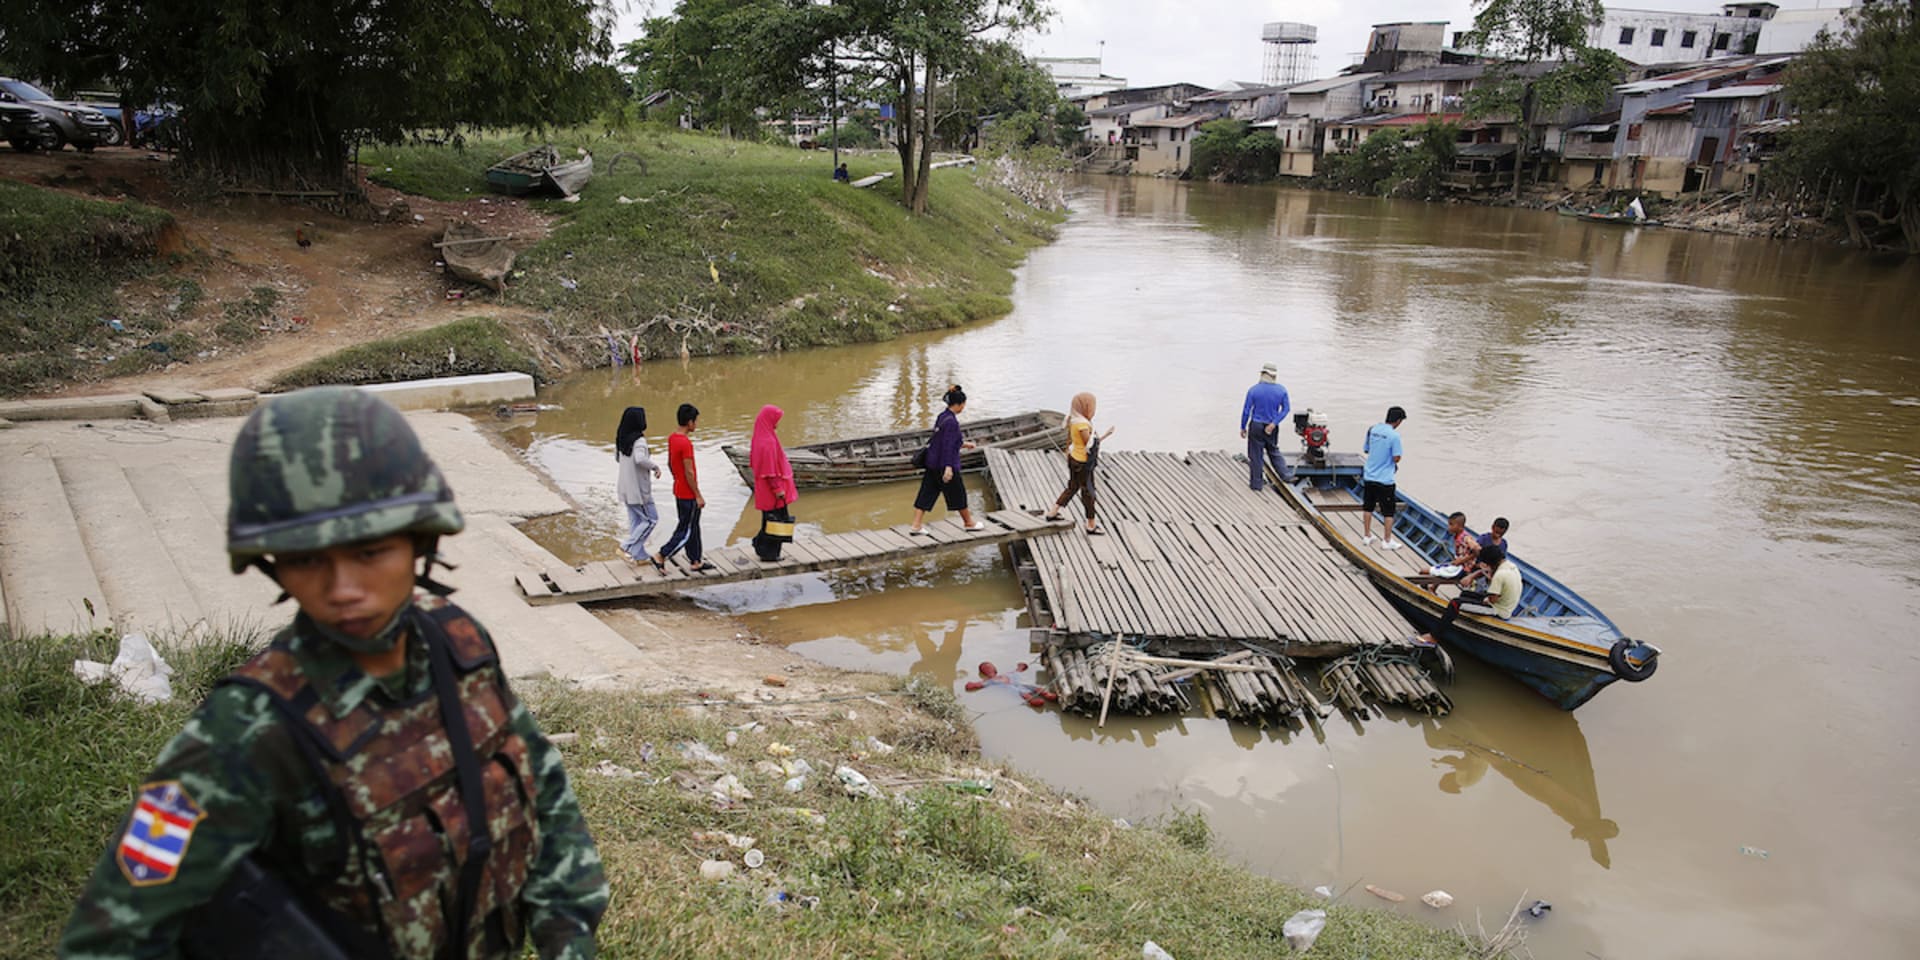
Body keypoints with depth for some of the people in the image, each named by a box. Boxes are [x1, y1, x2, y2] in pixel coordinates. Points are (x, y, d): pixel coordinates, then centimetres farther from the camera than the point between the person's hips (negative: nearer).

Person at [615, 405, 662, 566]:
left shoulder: (621, 439, 5)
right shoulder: (639, 440, -21)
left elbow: (617, 458, 19)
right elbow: (640, 459, -37)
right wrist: (654, 466, -21)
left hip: (626, 488, 8)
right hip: (638, 488, -8)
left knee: (635, 521, 14)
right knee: (651, 519, 4)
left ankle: (639, 556, 19)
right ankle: (626, 547, 1)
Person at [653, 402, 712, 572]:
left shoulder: (672, 438, 3)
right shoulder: (686, 443, -24)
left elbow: (669, 463, 14)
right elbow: (689, 472, -22)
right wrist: (698, 496, -16)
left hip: (679, 490, 9)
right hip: (688, 494, -9)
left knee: (693, 527, 17)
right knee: (685, 531, 1)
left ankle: (696, 562, 25)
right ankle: (661, 557, 3)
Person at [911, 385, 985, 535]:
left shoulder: (942, 416, 9)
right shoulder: (951, 421, -19)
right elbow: (947, 445, -24)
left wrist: (962, 444, 30)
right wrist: (948, 467, -27)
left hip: (932, 463, 9)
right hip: (945, 463, -9)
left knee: (926, 493, 7)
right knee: (959, 494, 9)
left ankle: (916, 526, 5)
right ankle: (969, 524, 25)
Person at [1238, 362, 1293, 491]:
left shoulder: (1253, 390, -13)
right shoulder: (1281, 390, -5)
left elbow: (1246, 410, -9)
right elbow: (1286, 408, -4)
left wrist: (1243, 427, 1)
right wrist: (1274, 423, -8)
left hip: (1256, 426, -3)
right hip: (1272, 428, 3)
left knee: (1256, 456, 7)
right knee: (1274, 451, 24)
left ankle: (1257, 484, 13)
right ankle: (1285, 475, 25)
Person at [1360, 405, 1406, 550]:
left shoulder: (1373, 429, 1)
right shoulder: (1394, 435, -17)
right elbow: (1396, 458, -17)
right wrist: (1393, 463, 5)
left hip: (1369, 477, 6)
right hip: (1385, 479, -6)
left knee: (1368, 507, 17)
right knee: (1388, 512, 6)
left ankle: (1366, 536, 27)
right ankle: (1387, 541, 12)